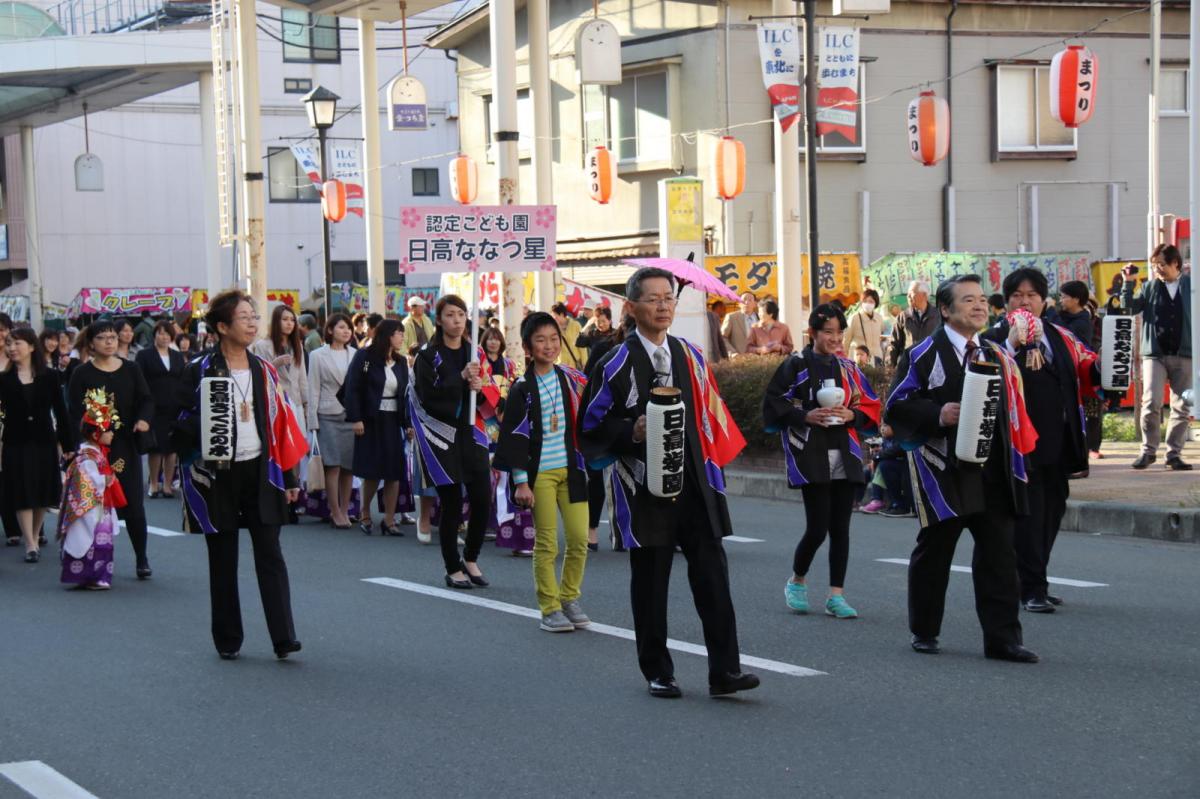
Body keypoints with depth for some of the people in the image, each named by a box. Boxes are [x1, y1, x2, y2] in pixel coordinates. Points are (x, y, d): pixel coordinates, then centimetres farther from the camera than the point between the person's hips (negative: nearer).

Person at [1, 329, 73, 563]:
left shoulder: (49, 377, 0)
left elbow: (60, 411, 1)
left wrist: (67, 444, -1)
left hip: (44, 441, 1)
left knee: (43, 492, 8)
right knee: (23, 493, -3)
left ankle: (35, 535, 26)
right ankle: (30, 544, 0)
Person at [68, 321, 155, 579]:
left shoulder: (131, 369, 8)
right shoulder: (82, 374, -1)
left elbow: (146, 399, 5)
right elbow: (76, 412, -4)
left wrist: (144, 419, -16)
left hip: (127, 445, 2)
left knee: (134, 504, -1)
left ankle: (142, 559, 9)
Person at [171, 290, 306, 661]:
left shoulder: (264, 370, 8)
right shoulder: (200, 371, -4)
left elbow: (281, 425, 10)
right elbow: (184, 422, -1)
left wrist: (288, 477, 7)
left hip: (260, 472, 2)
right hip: (218, 476, -2)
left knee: (270, 556, -4)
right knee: (223, 561, 6)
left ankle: (283, 637, -6)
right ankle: (227, 640, 16)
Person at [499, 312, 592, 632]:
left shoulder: (573, 379, 7)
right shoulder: (522, 389, -4)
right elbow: (515, 437, -6)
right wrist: (520, 482, -10)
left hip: (571, 469, 4)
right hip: (539, 473, -3)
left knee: (579, 539, -1)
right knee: (546, 544, -2)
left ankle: (570, 598, 18)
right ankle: (550, 609, 8)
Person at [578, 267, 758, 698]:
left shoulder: (690, 357, 10)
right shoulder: (616, 364, -4)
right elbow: (591, 425, -2)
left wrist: (714, 467, 10)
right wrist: (632, 432, -17)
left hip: (694, 485, 3)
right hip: (644, 488, -3)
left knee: (712, 576, -3)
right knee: (650, 582, 5)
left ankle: (724, 671, -1)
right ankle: (657, 674, 15)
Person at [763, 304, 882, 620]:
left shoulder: (847, 369, 12)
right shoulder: (796, 366, -1)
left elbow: (870, 407, 13)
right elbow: (773, 404, -4)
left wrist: (851, 415, -6)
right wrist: (806, 416, -16)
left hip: (845, 457, 4)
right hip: (811, 456, -4)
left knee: (840, 528, 2)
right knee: (818, 527, -8)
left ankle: (836, 596, 8)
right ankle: (797, 581, 18)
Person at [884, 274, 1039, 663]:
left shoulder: (999, 357, 14)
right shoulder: (923, 355, -3)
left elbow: (1013, 407, 21)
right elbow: (895, 409, -7)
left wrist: (1014, 462, 13)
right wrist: (937, 415, -22)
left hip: (992, 472, 5)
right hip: (944, 471, -4)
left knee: (999, 557, 1)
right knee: (933, 554, 6)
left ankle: (1002, 638, 4)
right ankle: (924, 632, 19)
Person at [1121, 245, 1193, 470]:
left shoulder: (1190, 285, 4)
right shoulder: (1150, 287, 8)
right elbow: (1130, 306, 1)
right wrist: (1128, 283, -10)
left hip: (1184, 354, 0)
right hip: (1154, 353, 0)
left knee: (1181, 407, 4)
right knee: (1151, 403, -11)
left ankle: (1174, 453, 12)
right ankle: (1148, 450, 2)